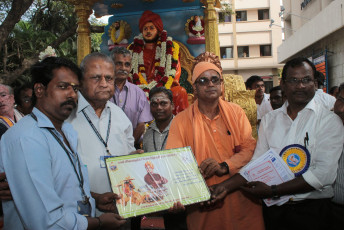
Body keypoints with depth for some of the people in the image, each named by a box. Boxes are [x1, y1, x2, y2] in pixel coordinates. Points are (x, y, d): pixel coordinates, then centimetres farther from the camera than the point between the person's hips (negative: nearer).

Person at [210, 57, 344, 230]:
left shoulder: (329, 120, -6)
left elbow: (323, 173, -16)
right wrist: (226, 186, -13)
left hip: (311, 209, -3)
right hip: (273, 208, 3)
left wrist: (273, 190, -20)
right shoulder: (269, 120, 7)